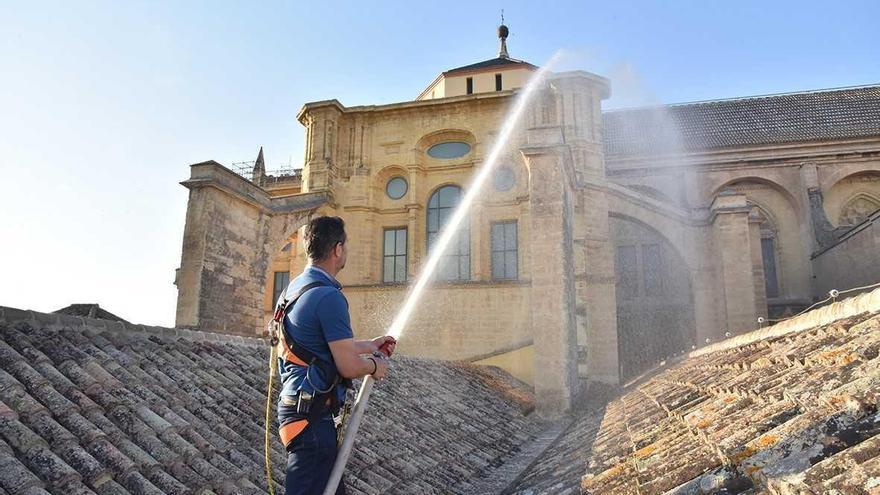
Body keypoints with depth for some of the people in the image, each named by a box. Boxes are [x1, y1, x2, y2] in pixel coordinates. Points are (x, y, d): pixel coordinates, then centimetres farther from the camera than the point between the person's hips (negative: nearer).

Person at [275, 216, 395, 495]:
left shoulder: (295, 288, 13)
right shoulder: (328, 296, -19)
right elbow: (349, 367, -19)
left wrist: (371, 345, 33)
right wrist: (375, 365, 2)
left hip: (296, 406, 10)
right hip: (312, 415, -10)